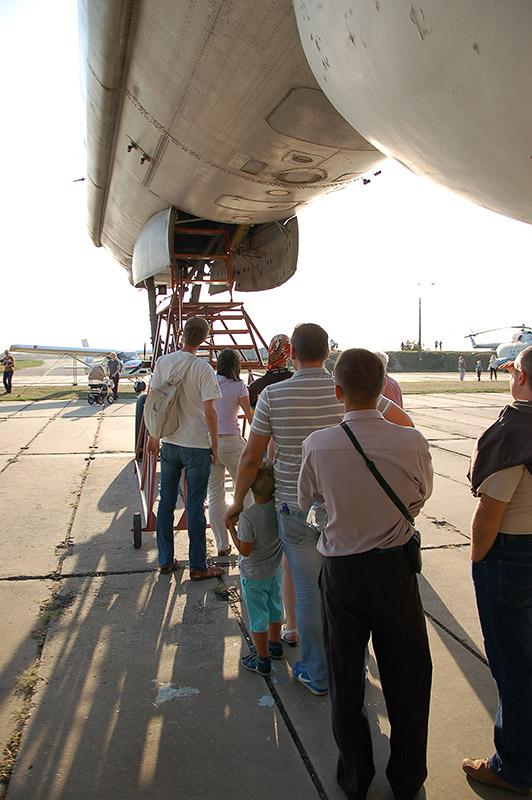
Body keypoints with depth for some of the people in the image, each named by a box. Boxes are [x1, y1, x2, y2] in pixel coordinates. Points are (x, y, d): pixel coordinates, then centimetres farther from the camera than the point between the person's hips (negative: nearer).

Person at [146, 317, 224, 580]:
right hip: (197, 447, -4)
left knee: (166, 503, 14)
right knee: (195, 507, 4)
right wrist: (214, 445, -2)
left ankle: (165, 561, 24)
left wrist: (152, 436, 14)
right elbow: (210, 412, -14)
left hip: (169, 443, 4)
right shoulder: (203, 368, -14)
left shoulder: (163, 362, -1)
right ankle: (198, 566, 14)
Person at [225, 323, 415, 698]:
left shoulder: (273, 395, -11)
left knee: (309, 594, 12)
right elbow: (405, 424, -2)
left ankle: (317, 674, 30)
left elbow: (251, 458, -6)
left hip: (296, 511, -2)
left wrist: (238, 502, 8)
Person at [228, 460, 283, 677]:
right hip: (275, 570, 6)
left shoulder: (248, 516, -30)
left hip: (253, 576, -6)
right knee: (274, 609, 25)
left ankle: (262, 661, 24)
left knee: (258, 617, 10)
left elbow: (245, 550, -24)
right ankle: (274, 645, 45)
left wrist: (231, 528, -13)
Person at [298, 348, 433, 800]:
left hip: (341, 571, 0)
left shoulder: (318, 445, -16)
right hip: (395, 568, 0)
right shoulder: (412, 442, -16)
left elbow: (305, 501, 2)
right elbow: (422, 496, 3)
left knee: (346, 677, 19)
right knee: (407, 676, 20)